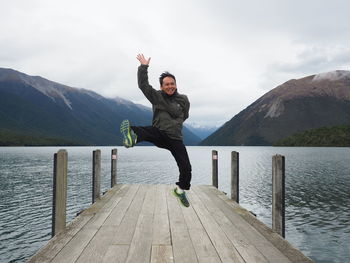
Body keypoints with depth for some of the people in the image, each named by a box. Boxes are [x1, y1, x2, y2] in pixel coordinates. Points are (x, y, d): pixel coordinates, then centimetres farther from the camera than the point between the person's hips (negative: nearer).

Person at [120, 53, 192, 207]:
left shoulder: (183, 100, 7)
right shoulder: (156, 96, 3)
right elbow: (143, 84, -8)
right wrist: (144, 66, -15)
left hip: (175, 139, 2)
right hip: (159, 134, -2)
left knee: (186, 168, -1)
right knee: (146, 131, -38)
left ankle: (180, 189, 27)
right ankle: (132, 137, -74)